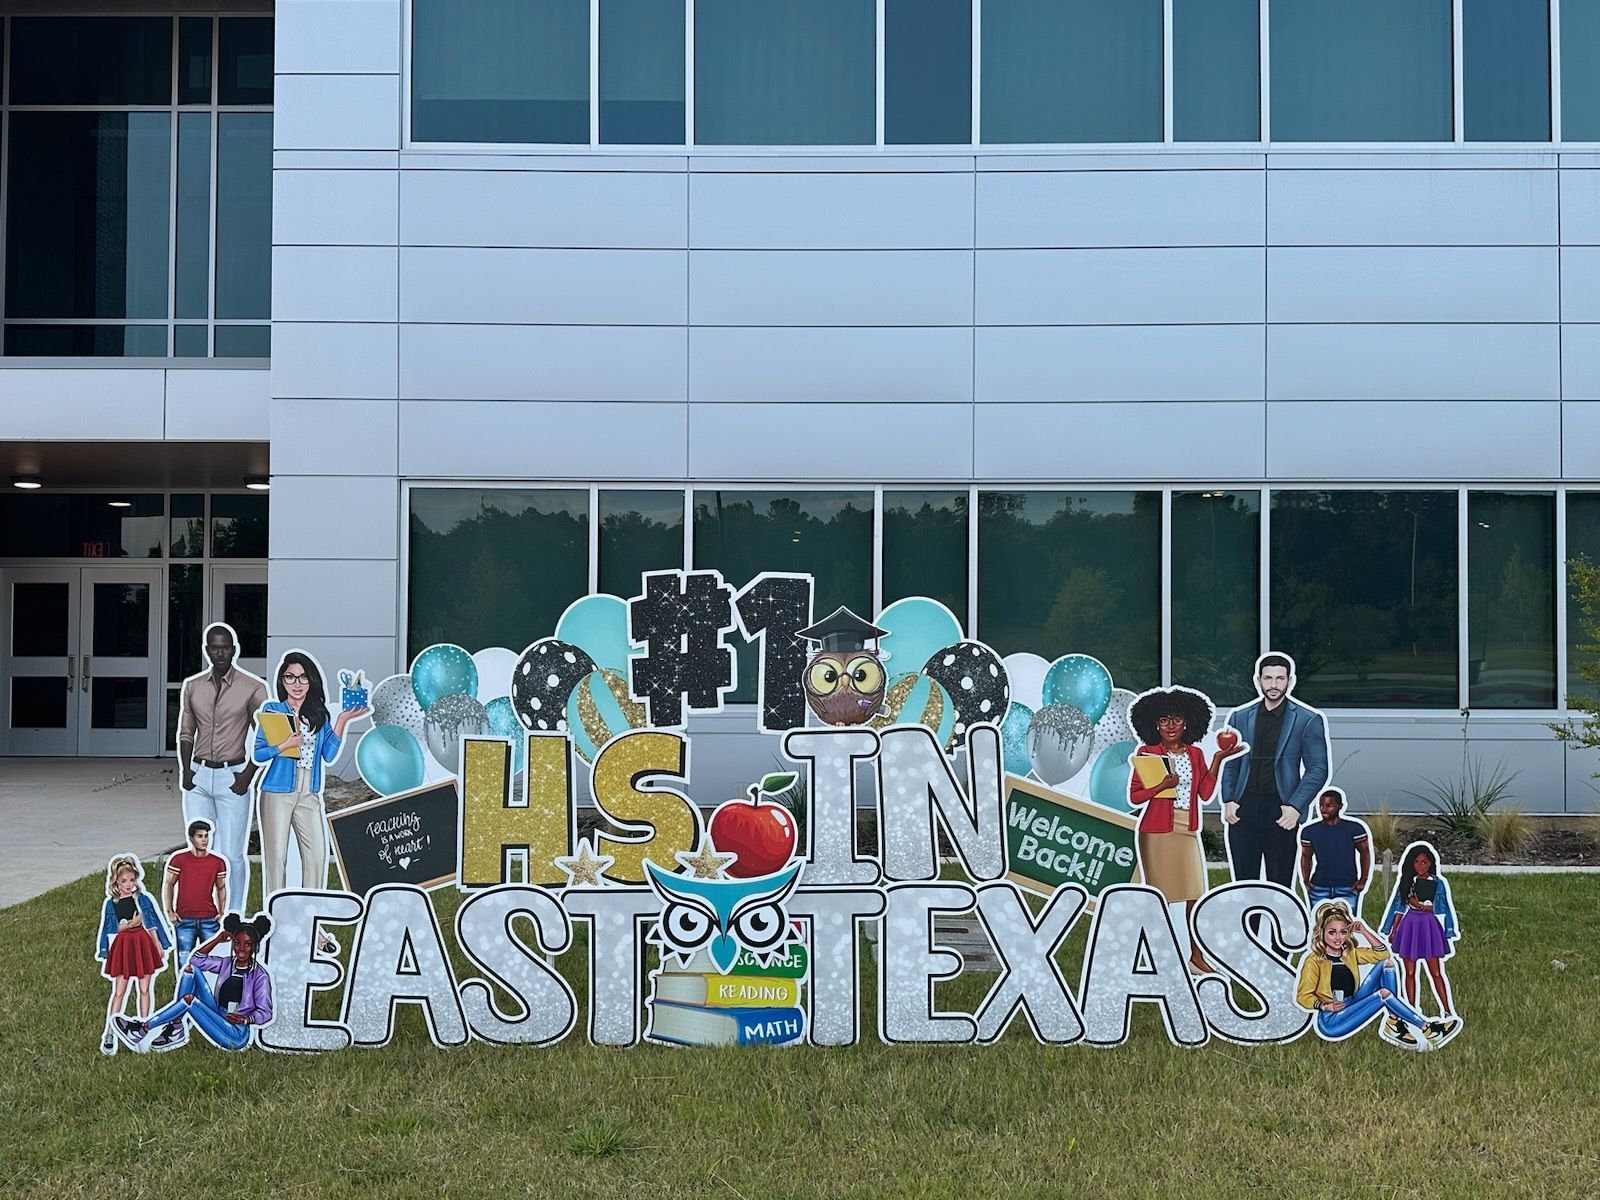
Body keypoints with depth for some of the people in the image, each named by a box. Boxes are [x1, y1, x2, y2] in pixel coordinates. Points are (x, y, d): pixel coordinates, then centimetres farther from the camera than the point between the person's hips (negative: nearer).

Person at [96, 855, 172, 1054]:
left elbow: (152, 925, 6)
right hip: (122, 948, -1)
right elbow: (111, 931, 1)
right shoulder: (110, 903, 0)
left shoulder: (143, 899, 1)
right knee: (119, 992, -2)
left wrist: (159, 947, 8)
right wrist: (130, 923, -13)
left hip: (143, 945, 1)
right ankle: (109, 1033, 1)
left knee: (144, 990, 6)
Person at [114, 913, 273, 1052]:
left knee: (189, 999, -24)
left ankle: (144, 1028, -11)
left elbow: (265, 1012, -8)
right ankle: (176, 1028, -11)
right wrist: (219, 937, 2)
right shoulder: (227, 964, 14)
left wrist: (245, 1018, -26)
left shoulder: (260, 976, -5)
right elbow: (197, 959, 9)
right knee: (191, 968, -2)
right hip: (217, 1020, 7)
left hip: (237, 1035, -7)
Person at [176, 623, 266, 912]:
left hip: (232, 777, -4)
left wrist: (248, 775, -9)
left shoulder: (253, 688, -4)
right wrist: (185, 770, 1)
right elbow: (185, 733, 14)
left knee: (232, 854, -3)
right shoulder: (192, 686, 8)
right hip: (199, 776, 4)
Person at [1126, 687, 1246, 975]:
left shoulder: (1195, 754, 11)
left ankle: (1196, 955, 13)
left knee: (1195, 894, 4)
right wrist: (1162, 785, -18)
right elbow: (1134, 796, -4)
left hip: (1187, 832, 4)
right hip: (1157, 832, -4)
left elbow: (1205, 793, 3)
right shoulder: (1147, 753, -2)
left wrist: (1217, 760, -1)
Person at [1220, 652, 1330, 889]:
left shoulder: (1308, 720, 3)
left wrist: (1295, 807, -11)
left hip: (1282, 813, -3)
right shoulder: (1239, 717, 13)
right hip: (1243, 811, 3)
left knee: (1280, 886, 0)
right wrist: (1228, 800, 0)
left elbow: (1317, 769, 0)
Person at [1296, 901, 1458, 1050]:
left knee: (1387, 964, -2)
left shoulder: (1350, 954, 13)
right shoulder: (1314, 961, -8)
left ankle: (1393, 1024, -12)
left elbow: (1382, 952, 11)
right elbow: (1303, 996, -10)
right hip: (1331, 1023, -8)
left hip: (1351, 1009, 8)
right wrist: (1325, 1006, -26)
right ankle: (1426, 1029, -10)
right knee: (1384, 993, -23)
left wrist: (1364, 931, 1)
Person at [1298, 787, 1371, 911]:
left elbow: (1364, 853, 8)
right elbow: (1306, 856, 16)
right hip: (1318, 889, 2)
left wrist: (1363, 880, 2)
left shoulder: (1354, 828, 0)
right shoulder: (1309, 830, 5)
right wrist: (1306, 880, 6)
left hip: (1347, 888, -2)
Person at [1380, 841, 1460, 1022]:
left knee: (1436, 972, -3)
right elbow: (1400, 907, 10)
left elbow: (1440, 909, 3)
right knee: (1410, 972, 4)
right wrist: (1393, 930, 10)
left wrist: (1419, 905, -7)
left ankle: (1447, 1010, 2)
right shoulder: (1406, 881, 6)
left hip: (1429, 927, -2)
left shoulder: (1438, 883, 1)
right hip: (1409, 926, 2)